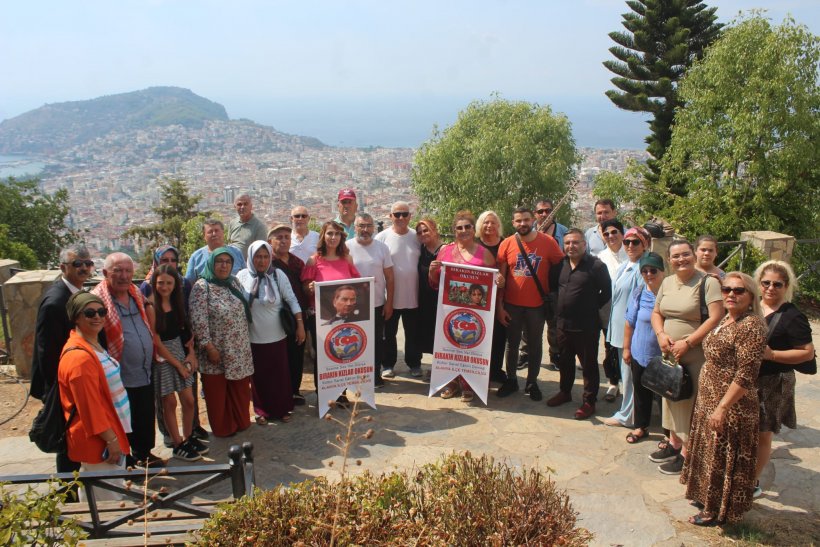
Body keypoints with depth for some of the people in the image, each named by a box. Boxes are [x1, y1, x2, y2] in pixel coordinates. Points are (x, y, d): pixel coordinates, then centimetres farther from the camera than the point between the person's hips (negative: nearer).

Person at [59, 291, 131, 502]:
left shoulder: (93, 345, 9)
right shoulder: (79, 357, -24)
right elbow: (90, 407, -24)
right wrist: (111, 440, -20)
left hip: (106, 434, 10)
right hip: (98, 441, -10)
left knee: (92, 497, 21)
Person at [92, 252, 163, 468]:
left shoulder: (136, 294, 5)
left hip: (146, 373, 7)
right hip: (120, 379, -7)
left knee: (146, 419, 22)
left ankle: (144, 453, 41)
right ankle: (126, 461, 30)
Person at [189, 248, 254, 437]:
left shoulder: (234, 283, 8)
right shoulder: (201, 287, -12)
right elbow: (199, 320, -16)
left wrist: (246, 341, 14)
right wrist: (209, 347, -18)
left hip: (240, 350, 6)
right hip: (217, 351, -6)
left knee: (240, 389, 14)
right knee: (218, 392, 7)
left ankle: (241, 422, 31)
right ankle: (223, 428, 23)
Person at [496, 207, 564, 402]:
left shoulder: (548, 242, -7)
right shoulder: (507, 244, -4)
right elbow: (500, 277, 0)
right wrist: (499, 306, -3)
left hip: (537, 304, -1)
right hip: (511, 304, 1)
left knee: (535, 344, 11)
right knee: (512, 343, 13)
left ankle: (532, 382, 25)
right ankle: (511, 380, 28)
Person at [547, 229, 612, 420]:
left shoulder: (596, 266, -12)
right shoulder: (560, 265, 6)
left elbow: (607, 292, -9)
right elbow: (551, 285, 16)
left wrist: (592, 307, -7)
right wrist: (559, 308, 6)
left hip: (586, 326, -6)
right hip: (563, 323, 6)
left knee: (589, 365, 5)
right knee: (564, 361, 20)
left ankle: (589, 401, 16)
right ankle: (564, 392, 37)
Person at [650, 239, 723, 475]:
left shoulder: (707, 282, -12)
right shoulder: (667, 282, 10)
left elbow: (716, 318, -18)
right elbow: (656, 313, 16)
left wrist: (687, 342, -19)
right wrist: (661, 334, -4)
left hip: (696, 356, -7)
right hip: (670, 353, 7)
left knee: (690, 401, -1)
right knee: (671, 397, 16)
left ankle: (686, 453, 12)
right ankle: (674, 443, 33)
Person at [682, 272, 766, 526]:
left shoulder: (751, 326, -21)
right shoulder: (726, 320, 8)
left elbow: (745, 375, -25)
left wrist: (722, 408, -25)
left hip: (730, 407, -9)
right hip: (708, 401, 9)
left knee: (722, 459, 5)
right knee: (709, 454, 21)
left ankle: (717, 512, 21)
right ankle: (708, 499, 37)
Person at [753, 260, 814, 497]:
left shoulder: (792, 316, -12)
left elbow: (808, 352, -13)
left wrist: (771, 354, -21)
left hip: (772, 385, -5)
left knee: (762, 436, 7)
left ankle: (753, 483, 22)